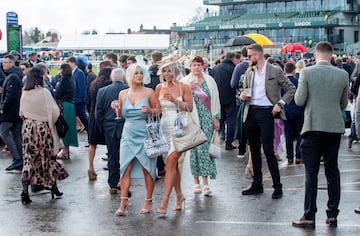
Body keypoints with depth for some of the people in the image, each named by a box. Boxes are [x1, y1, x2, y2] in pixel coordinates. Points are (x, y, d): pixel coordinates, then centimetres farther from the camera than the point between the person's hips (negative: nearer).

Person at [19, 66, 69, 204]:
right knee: (49, 157, 11)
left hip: (28, 129, 4)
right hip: (44, 128, -4)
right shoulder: (44, 92, -14)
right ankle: (53, 187, 23)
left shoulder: (24, 94, 0)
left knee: (28, 159, 5)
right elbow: (54, 111, -11)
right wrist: (51, 120, 8)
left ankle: (25, 190, -2)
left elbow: (21, 113, 10)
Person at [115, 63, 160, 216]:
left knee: (147, 168, 1)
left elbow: (159, 110, 2)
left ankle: (148, 201, 12)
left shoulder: (149, 92, -1)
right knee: (125, 168, -4)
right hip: (128, 135, 3)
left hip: (145, 135, -3)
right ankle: (123, 202, -1)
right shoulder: (123, 94, 8)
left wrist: (150, 110, -18)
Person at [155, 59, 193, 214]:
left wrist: (174, 100, -18)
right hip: (165, 127, 4)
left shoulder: (183, 87, -1)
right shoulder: (160, 88, 9)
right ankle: (179, 196, 24)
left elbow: (190, 108, -6)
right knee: (174, 164, 9)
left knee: (171, 162, -13)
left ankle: (164, 201, -15)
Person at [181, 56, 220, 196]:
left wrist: (216, 118, 6)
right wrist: (188, 89, -15)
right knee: (195, 148, -1)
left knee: (205, 147, -5)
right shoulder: (185, 82, 5)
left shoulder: (210, 81, 9)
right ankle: (196, 181, 8)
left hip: (207, 119, 1)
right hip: (192, 119, -1)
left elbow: (215, 100, 10)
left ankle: (205, 182, -5)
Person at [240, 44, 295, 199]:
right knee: (254, 150, 11)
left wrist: (280, 104, -12)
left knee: (268, 151, -9)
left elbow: (291, 89, 0)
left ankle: (277, 186, 0)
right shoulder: (249, 72, 13)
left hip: (266, 112, -6)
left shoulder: (275, 71, -3)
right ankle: (257, 185, 21)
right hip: (251, 112, 6)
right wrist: (243, 94, 1)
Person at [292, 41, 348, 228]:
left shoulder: (306, 73, -9)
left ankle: (309, 217, 2)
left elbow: (299, 101, -7)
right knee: (332, 171, 12)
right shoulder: (343, 75, 1)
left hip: (314, 127, -3)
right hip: (335, 127, 3)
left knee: (311, 173, 1)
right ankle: (332, 215, 16)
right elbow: (343, 104, 9)